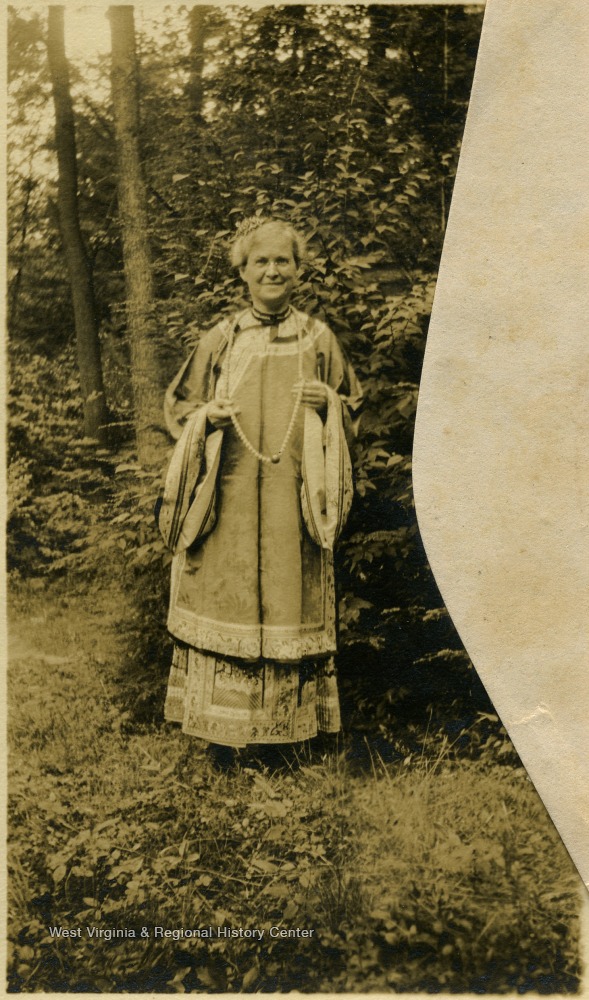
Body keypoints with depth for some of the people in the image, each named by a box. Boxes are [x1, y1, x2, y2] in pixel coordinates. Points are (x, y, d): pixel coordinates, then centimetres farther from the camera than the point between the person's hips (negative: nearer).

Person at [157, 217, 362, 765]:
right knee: (227, 598, 0)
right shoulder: (220, 340, 7)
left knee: (291, 600, 2)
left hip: (294, 496, 0)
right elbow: (178, 406, 13)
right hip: (229, 496, 0)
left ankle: (288, 725, 16)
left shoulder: (319, 338, 9)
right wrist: (208, 415, -9)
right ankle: (224, 727, 12)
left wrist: (326, 403, -6)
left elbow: (352, 406, 15)